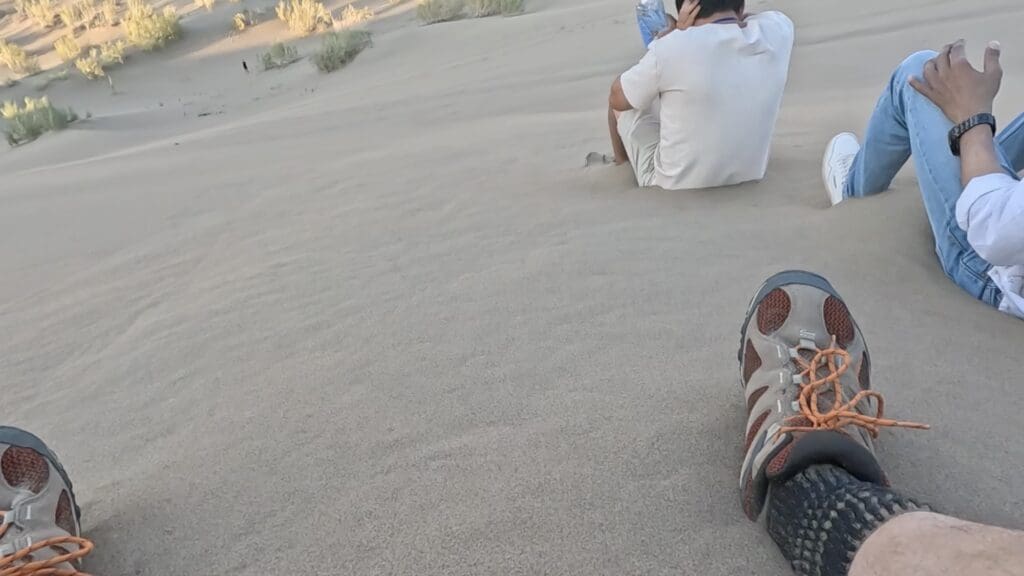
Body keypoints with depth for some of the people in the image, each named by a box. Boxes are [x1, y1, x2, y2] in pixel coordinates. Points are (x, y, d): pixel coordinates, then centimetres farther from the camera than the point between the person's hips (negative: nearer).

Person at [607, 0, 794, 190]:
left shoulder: (673, 48, -27)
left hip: (674, 184, -4)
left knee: (621, 99, 19)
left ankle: (622, 162, 47)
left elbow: (617, 99, -7)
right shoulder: (778, 28, -13)